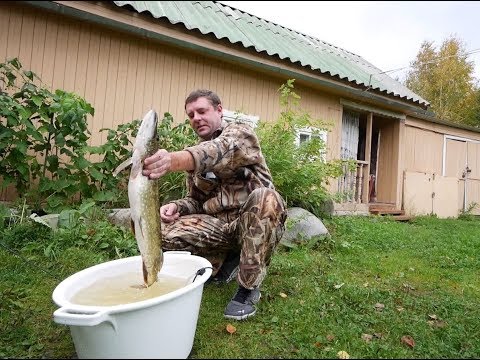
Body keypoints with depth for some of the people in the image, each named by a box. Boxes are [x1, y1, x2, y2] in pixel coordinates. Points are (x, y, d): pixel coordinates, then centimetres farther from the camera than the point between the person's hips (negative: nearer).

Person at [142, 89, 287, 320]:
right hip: (218, 225, 5)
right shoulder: (194, 155, 13)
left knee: (264, 197, -37)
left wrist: (173, 160, -51)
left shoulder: (240, 133, -6)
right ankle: (225, 261, 7)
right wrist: (177, 206, -9)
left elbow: (222, 150, -31)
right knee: (165, 232, -18)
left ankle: (248, 288, -22)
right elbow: (196, 200, 16)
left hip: (255, 223, -4)